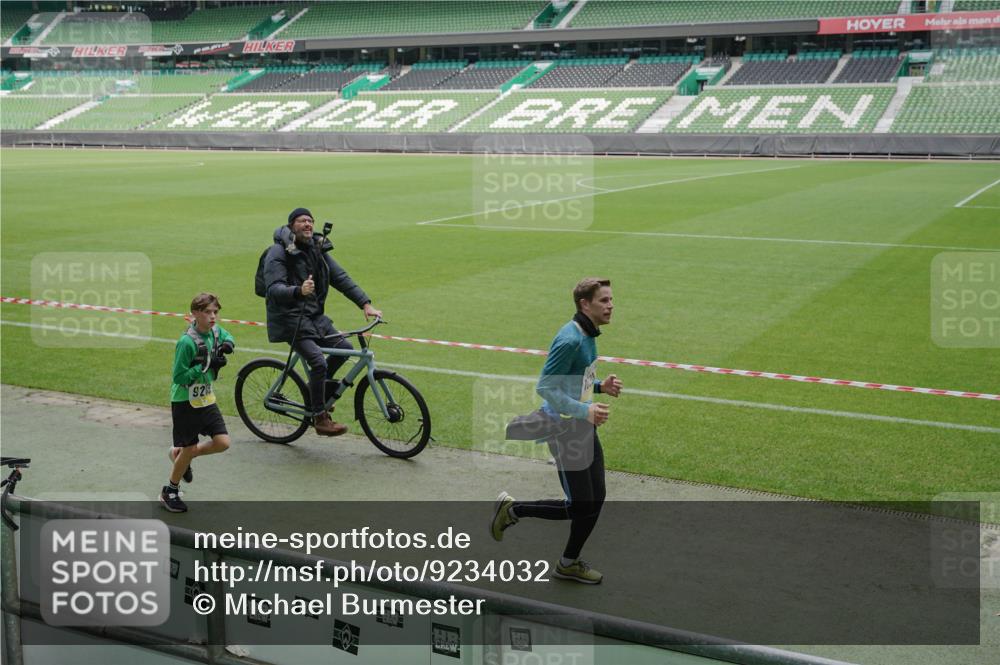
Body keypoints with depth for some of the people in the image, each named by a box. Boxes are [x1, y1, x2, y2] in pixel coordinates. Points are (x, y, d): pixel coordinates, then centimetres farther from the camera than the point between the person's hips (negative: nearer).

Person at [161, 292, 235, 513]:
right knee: (190, 448, 2)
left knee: (222, 443, -1)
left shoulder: (215, 331, -2)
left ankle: (179, 454, 24)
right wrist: (206, 366, -27)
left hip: (206, 398, 7)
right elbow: (179, 377, -21)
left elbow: (227, 336, 23)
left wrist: (228, 344, 0)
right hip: (185, 402, -7)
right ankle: (170, 491, 24)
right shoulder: (187, 342, -23)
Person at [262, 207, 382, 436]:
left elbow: (341, 278, 4)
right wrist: (299, 291, -44)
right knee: (318, 362, -20)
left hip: (315, 316, 7)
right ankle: (320, 419, -8)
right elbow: (274, 289, -23)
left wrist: (365, 304, -6)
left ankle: (320, 389, 24)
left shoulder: (318, 250, 8)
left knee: (345, 348, 2)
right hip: (289, 318, -7)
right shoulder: (278, 253, -12)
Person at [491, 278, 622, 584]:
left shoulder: (589, 335, 9)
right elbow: (545, 386, -24)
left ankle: (569, 563, 28)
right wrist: (584, 411, -30)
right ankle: (512, 509, 15)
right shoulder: (570, 340, -22)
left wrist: (600, 386, 4)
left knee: (595, 501, 11)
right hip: (564, 429, -10)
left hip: (583, 427, 10)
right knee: (579, 507, -4)